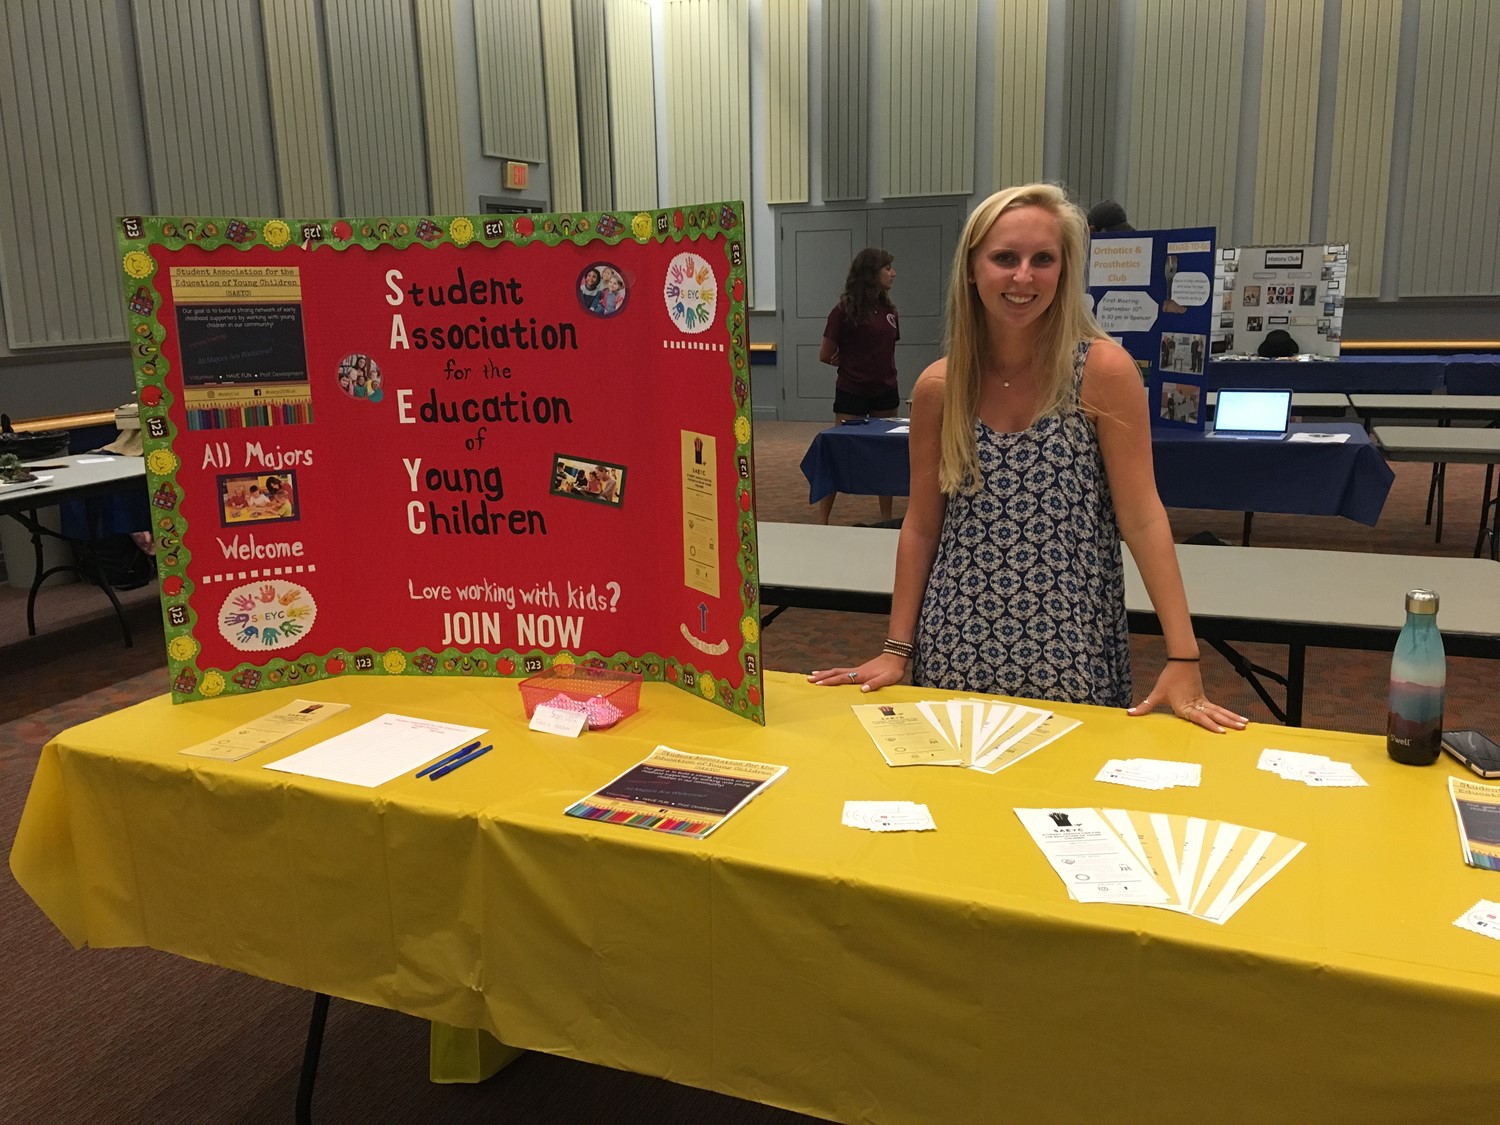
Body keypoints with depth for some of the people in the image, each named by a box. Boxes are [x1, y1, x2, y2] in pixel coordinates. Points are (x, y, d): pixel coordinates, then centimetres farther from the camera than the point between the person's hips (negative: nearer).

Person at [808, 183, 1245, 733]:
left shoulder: (1104, 371, -10)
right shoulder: (938, 386, -1)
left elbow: (1142, 517, -12)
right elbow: (921, 526, 5)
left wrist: (1183, 661, -16)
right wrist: (897, 650, 4)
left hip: (1072, 660, -2)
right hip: (957, 653, 3)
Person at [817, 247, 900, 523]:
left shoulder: (889, 311, 5)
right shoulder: (845, 311, -12)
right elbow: (825, 356, -6)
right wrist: (852, 365, 6)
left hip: (885, 394, 5)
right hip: (852, 395, -5)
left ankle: (887, 518, 20)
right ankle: (821, 521, 7)